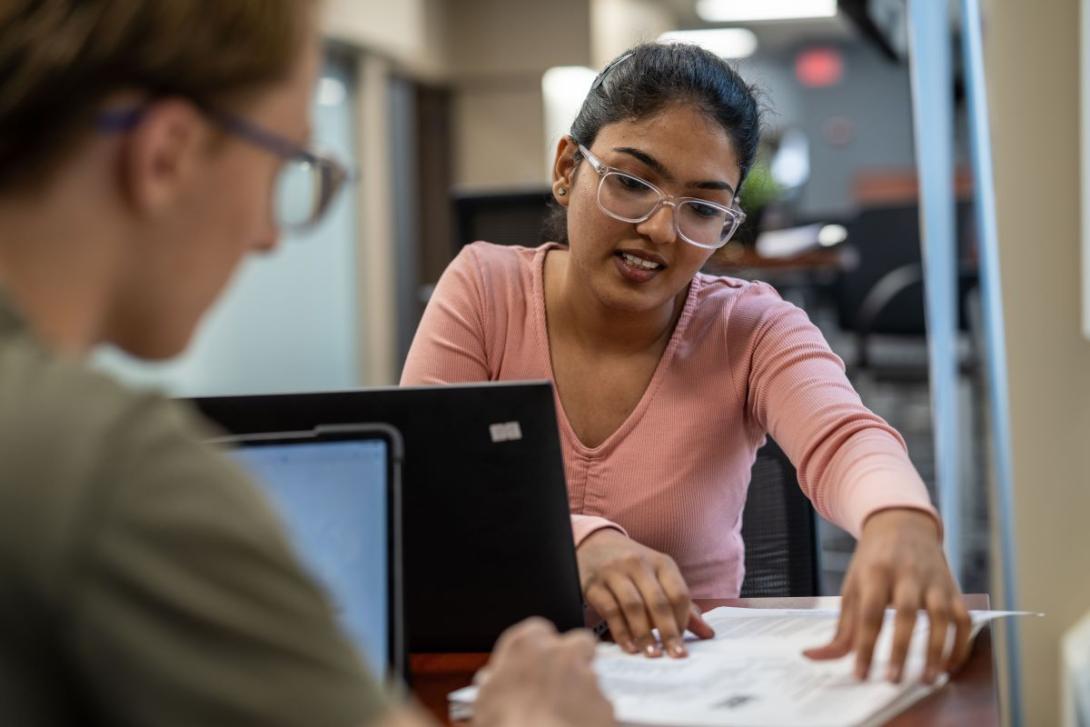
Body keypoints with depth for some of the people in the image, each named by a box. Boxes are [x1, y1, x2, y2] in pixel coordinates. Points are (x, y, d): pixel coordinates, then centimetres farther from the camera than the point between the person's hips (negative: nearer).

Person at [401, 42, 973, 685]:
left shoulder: (751, 332, -3)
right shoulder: (484, 289, -2)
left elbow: (845, 443, -22)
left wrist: (899, 522, -46)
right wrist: (579, 542, -31)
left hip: (695, 671, 0)